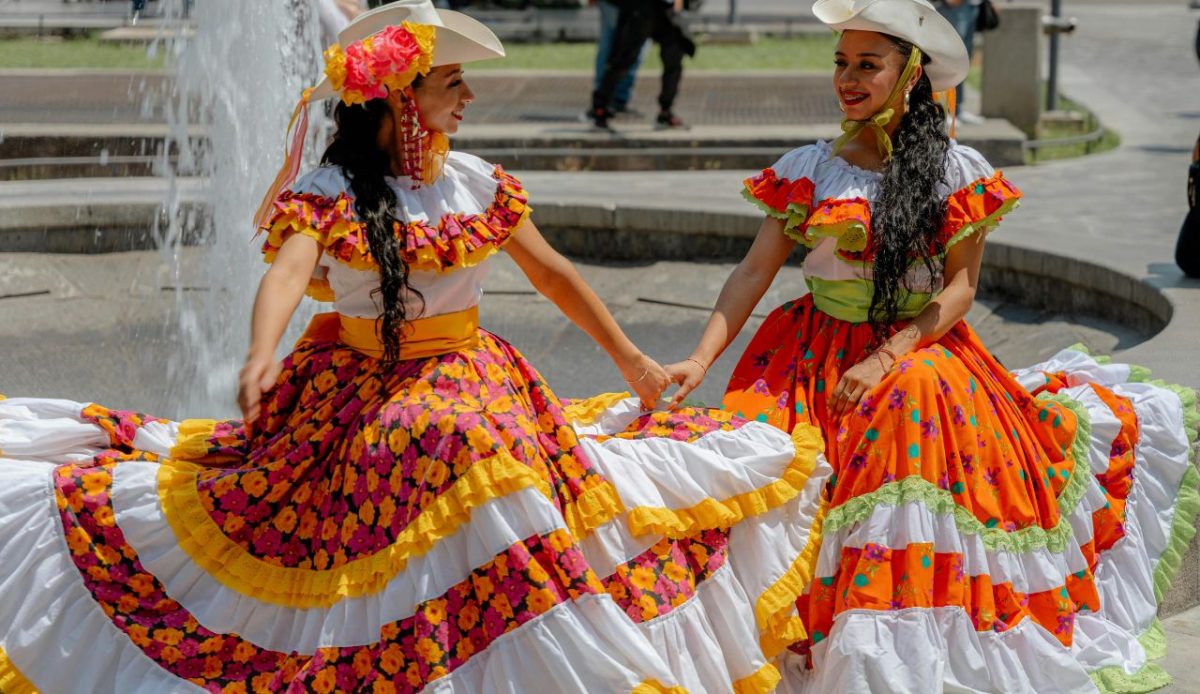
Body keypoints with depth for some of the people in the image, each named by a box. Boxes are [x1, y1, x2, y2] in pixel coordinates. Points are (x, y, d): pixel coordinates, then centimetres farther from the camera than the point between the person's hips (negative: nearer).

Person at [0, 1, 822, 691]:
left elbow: (553, 273, 12)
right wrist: (261, 357, -49)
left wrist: (632, 362, 18)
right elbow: (289, 270, -29)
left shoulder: (477, 182, 2)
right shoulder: (326, 191, -11)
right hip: (356, 394, -4)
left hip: (471, 384, 4)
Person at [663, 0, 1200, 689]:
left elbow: (959, 289, -4)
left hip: (921, 349, -1)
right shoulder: (807, 169, 3)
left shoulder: (959, 170, 0)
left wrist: (885, 359, -16)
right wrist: (702, 358, -14)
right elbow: (754, 272, -1)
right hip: (815, 356, 1)